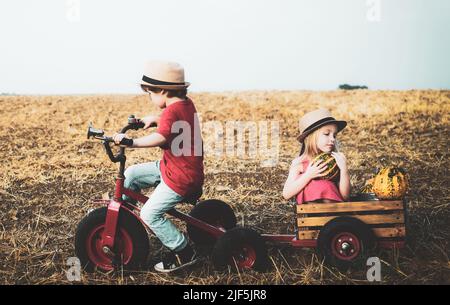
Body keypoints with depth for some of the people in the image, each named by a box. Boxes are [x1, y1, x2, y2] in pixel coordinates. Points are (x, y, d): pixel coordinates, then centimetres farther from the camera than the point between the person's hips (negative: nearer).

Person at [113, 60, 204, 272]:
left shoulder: (172, 111, -21)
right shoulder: (186, 103, 6)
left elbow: (161, 137, -40)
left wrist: (131, 142, -40)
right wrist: (156, 119, 16)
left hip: (181, 178, -10)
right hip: (170, 167, 10)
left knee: (150, 214, -11)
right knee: (131, 174, 12)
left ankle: (184, 253, -1)